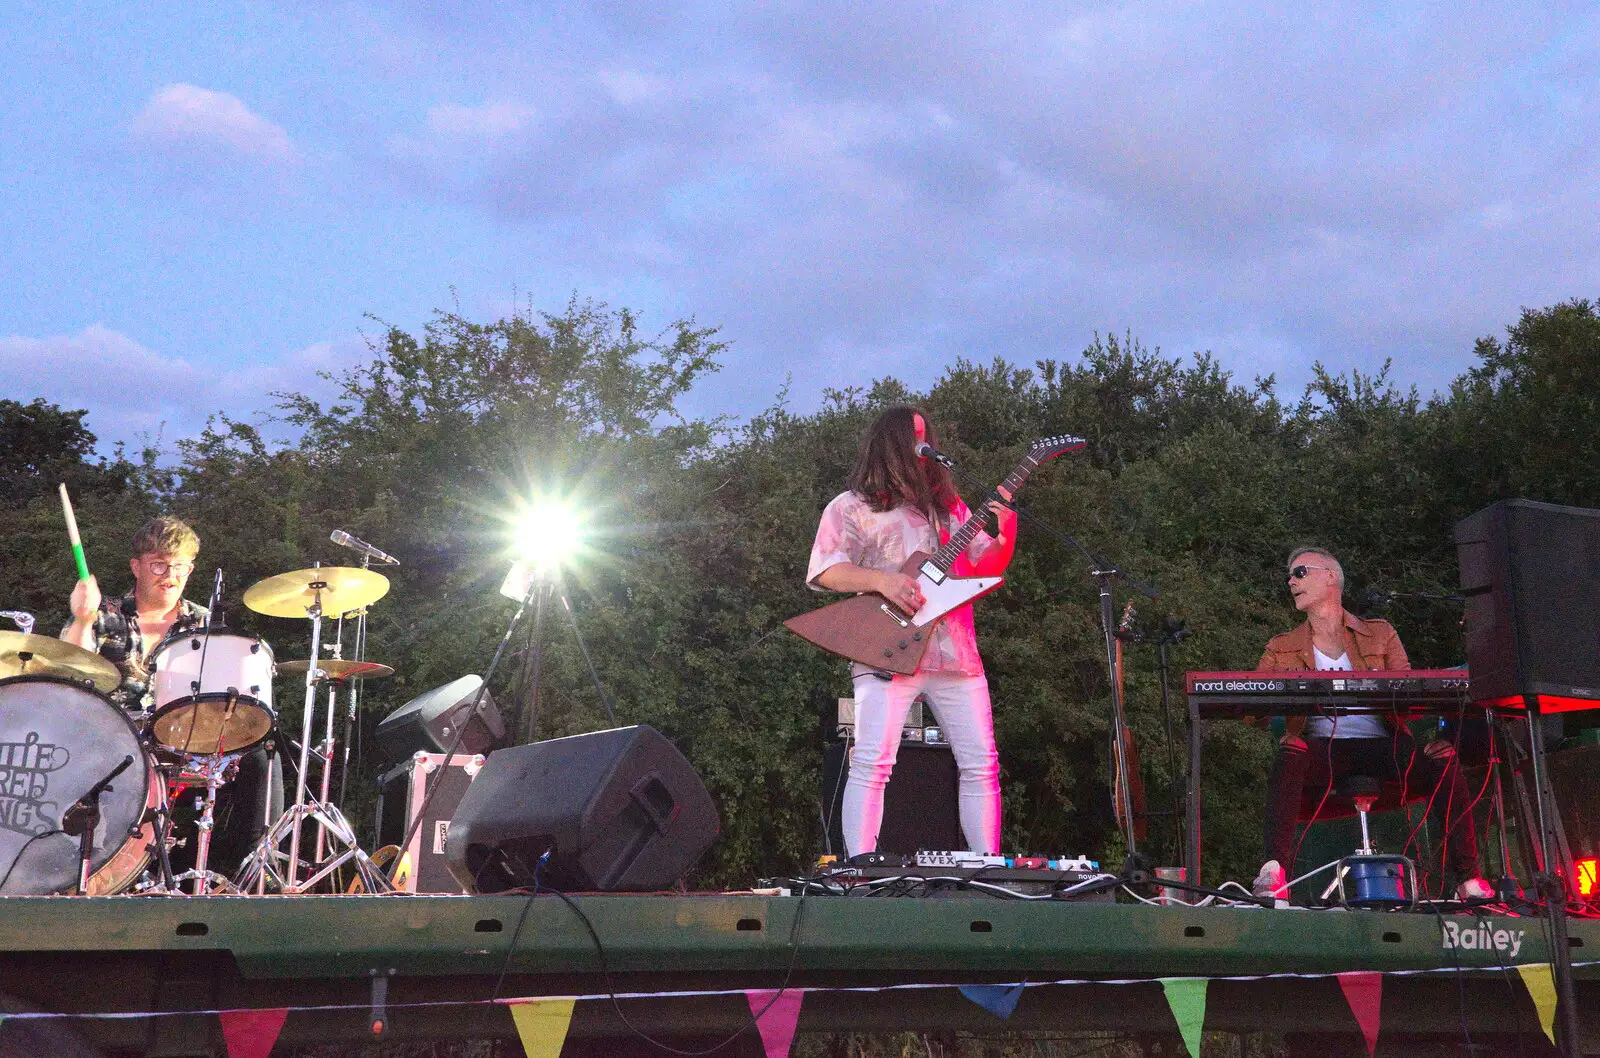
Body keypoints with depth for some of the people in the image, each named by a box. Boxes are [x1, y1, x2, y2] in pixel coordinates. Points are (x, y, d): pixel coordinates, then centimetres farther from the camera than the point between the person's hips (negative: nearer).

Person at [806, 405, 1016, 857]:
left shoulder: (948, 507, 23)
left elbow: (986, 565, 19)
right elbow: (824, 571, -4)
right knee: (872, 765, -15)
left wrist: (1006, 533, -1)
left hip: (956, 654, 5)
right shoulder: (851, 507, 8)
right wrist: (881, 580, -18)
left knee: (982, 765, 3)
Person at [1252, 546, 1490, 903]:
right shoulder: (1281, 649, 18)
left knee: (1442, 758, -27)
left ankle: (1468, 880, -23)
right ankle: (1274, 873, -43)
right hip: (1320, 749, 0)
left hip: (1380, 743, 1)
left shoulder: (1380, 634, 18)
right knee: (1290, 756, -35)